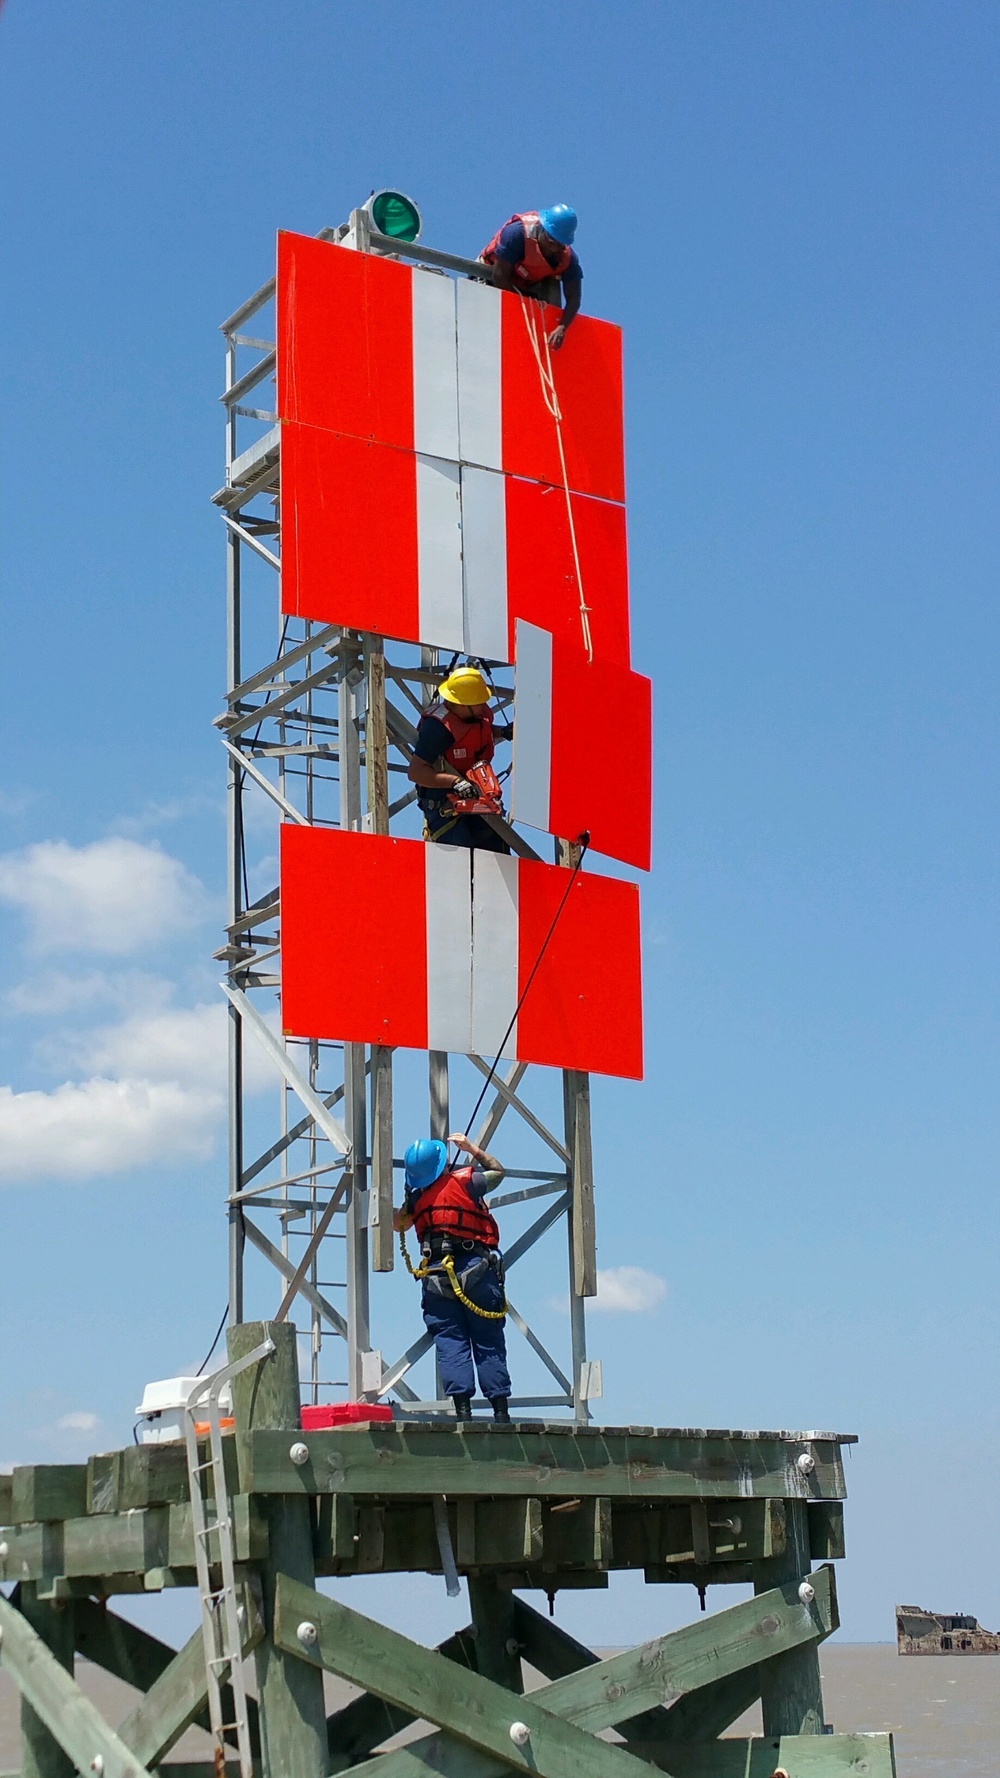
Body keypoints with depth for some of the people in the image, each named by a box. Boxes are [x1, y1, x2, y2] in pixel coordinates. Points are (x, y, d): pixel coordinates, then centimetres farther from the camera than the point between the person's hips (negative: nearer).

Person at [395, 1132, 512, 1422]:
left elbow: (398, 1224, 25)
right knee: (489, 1344, 3)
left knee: (450, 1343, 2)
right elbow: (497, 1170, 19)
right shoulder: (466, 1181, -2)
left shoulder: (416, 1197, 5)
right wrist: (472, 1148, 26)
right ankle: (501, 1411, 1)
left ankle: (462, 1408, -9)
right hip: (476, 1269, -2)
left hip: (436, 1275, 2)